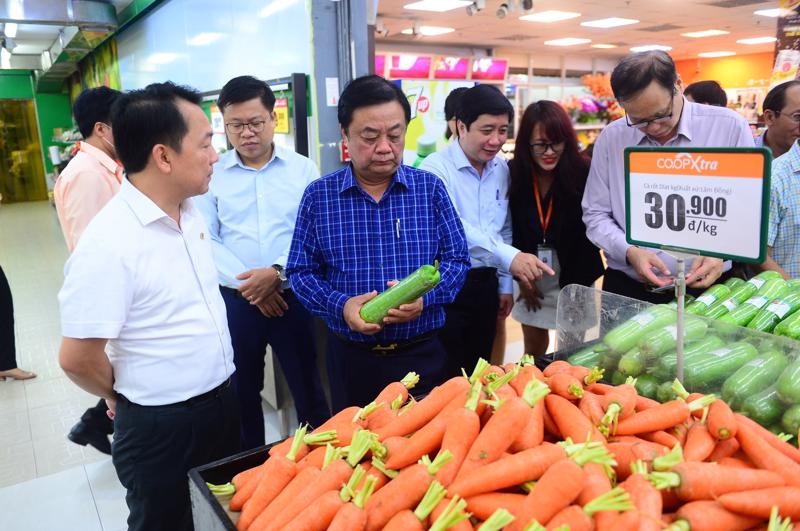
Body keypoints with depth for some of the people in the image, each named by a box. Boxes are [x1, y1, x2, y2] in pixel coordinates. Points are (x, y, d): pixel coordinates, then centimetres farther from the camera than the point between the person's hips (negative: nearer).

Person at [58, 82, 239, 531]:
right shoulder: (108, 243, -25)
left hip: (223, 400, 7)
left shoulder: (192, 211, -1)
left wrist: (217, 388, 15)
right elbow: (77, 359, -20)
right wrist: (124, 398, -2)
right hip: (161, 425, -7)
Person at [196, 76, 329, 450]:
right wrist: (247, 285, -14)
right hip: (235, 300, 1)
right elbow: (204, 240, -4)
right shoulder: (211, 174, 1)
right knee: (242, 388, 16)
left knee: (307, 385, 10)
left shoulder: (302, 169, -1)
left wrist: (277, 272, -17)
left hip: (292, 295, -1)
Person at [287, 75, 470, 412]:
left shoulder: (430, 188, -2)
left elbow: (457, 259, 0)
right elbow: (301, 271, 0)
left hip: (423, 355, 1)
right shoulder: (318, 196, -3)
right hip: (351, 358, 0)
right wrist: (341, 305, -18)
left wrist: (424, 297, -19)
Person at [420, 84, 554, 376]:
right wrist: (508, 257, -40)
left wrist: (505, 284, 13)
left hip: (485, 284, 6)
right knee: (447, 377, 6)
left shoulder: (502, 169, 5)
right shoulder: (436, 169, -16)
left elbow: (504, 230, 13)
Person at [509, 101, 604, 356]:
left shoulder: (582, 173, -15)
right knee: (534, 344, 16)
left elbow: (590, 232, -11)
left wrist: (575, 283, -12)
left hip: (572, 275, -2)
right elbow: (510, 230, -2)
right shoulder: (513, 173, -8)